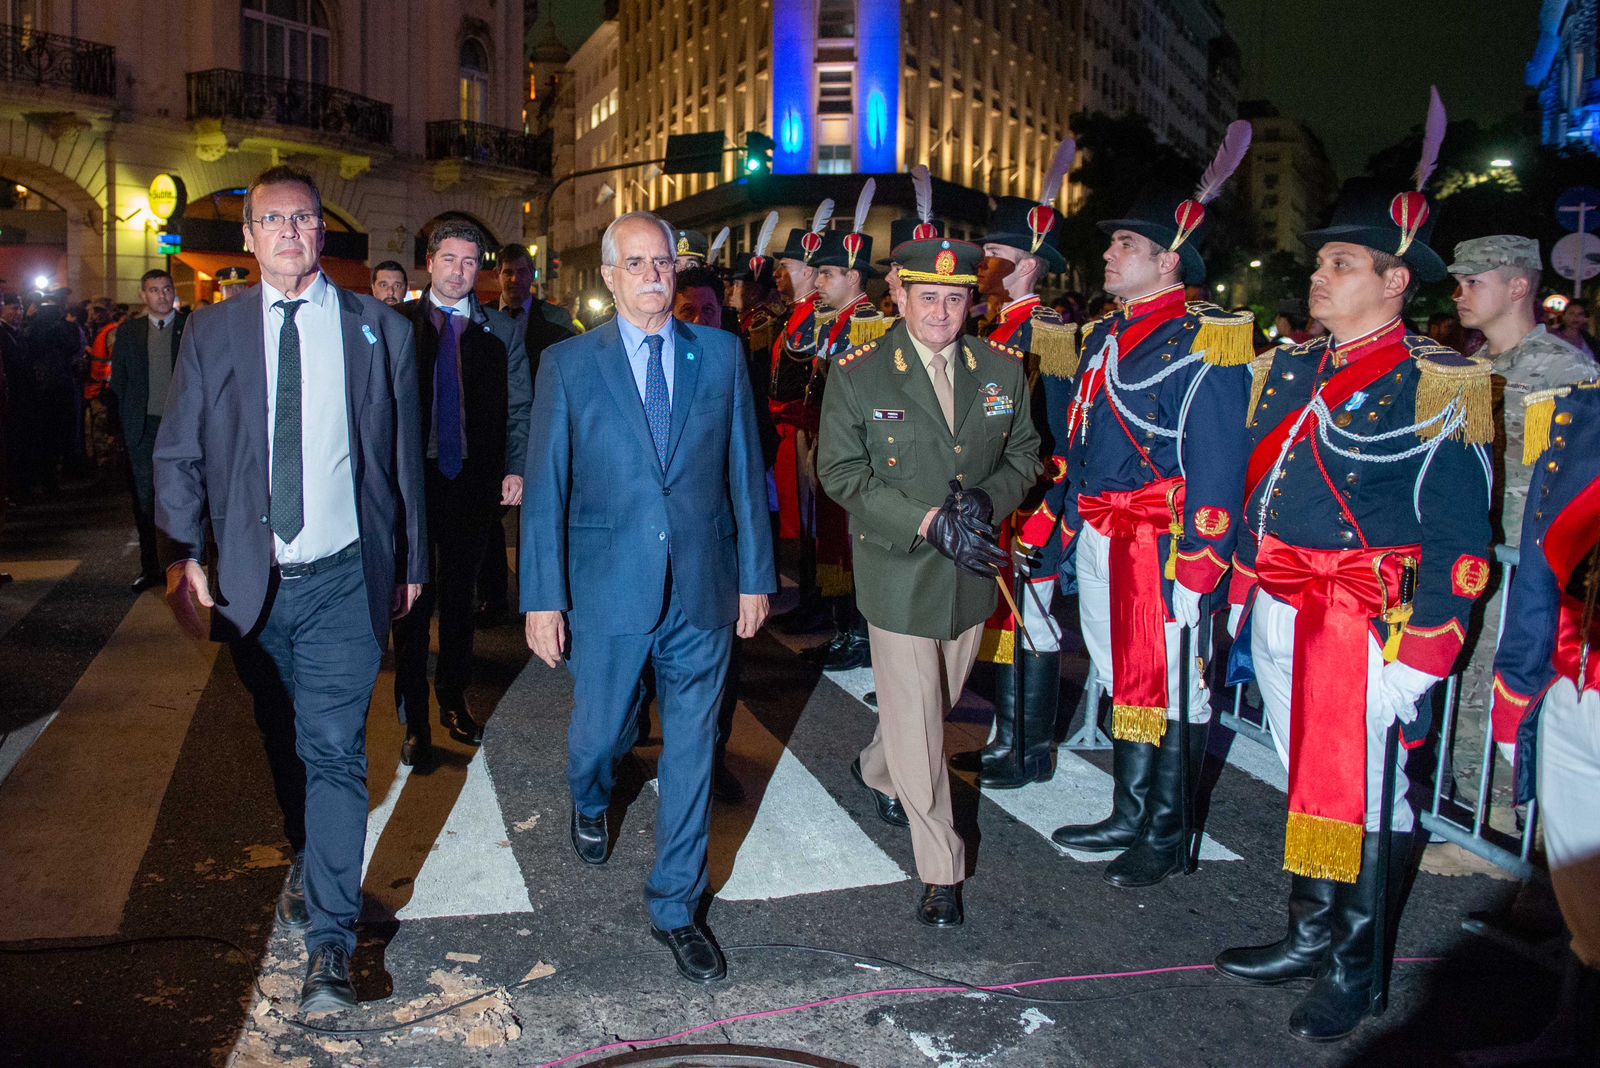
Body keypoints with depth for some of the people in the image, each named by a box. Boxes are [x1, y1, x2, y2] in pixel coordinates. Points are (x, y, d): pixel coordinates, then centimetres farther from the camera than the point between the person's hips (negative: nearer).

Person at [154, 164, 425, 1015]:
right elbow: (178, 456, 5)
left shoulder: (379, 330, 2)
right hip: (250, 582, 2)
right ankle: (309, 860, 43)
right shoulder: (212, 330, 4)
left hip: (343, 580, -2)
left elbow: (404, 458, 5)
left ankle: (330, 940, 1)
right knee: (284, 744, 17)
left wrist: (411, 562, 7)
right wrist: (183, 558, -6)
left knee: (334, 750, -6)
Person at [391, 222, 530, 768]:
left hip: (474, 481, 2)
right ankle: (414, 721, 14)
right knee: (414, 599, 3)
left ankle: (454, 701, 29)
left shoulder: (501, 330, 7)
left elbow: (520, 408, 6)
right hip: (411, 479, -1)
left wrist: (516, 468, -6)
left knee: (459, 597, 13)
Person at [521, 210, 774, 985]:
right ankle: (591, 803, 53)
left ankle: (675, 906, 24)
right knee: (602, 733, 15)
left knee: (692, 751, 7)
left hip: (702, 589, 1)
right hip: (608, 591, -1)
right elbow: (545, 487, -2)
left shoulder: (720, 356, 2)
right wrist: (543, 598, -6)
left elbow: (744, 470, 5)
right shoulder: (568, 364, -2)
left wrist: (755, 574, 4)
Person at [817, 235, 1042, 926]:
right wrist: (928, 522, -22)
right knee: (916, 720, 0)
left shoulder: (1003, 370, 2)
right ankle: (940, 870, 14)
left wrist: (987, 499, -14)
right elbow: (842, 474, -12)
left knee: (938, 703, 20)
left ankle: (877, 771, 52)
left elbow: (1024, 454, 9)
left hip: (973, 573, 5)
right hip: (899, 576, -4)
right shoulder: (857, 375, -9)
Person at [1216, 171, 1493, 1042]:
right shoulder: (1286, 369, 11)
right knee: (1304, 778, 17)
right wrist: (1241, 595, 15)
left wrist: (1417, 659, -16)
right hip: (1279, 619, 6)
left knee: (1364, 793, 5)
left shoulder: (1438, 388, -10)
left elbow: (1457, 542, -12)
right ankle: (1310, 936, 34)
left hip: (1366, 630, -6)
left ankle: (1354, 968, 24)